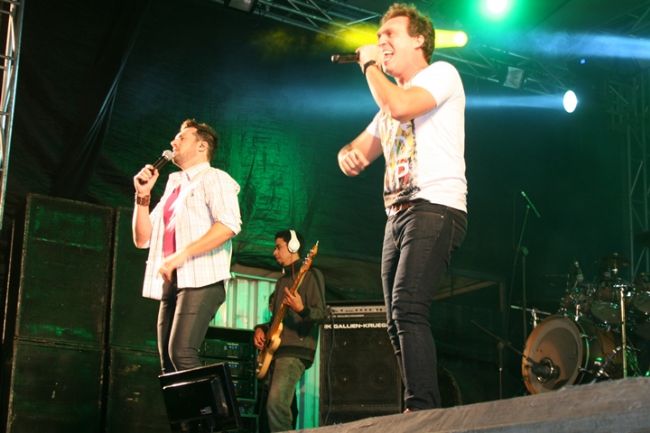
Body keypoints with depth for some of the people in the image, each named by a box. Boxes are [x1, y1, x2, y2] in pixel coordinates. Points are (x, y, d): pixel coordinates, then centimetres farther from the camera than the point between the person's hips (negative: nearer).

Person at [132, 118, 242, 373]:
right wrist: (143, 196, 11)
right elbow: (142, 239, 23)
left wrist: (182, 255, -21)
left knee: (181, 354, -23)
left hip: (201, 280, -8)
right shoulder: (173, 187, 25)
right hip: (171, 283, 8)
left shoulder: (213, 178, 3)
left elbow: (229, 224, -16)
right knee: (168, 363, 1)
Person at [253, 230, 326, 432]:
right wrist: (261, 329, 10)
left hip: (296, 349, -9)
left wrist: (302, 310, -32)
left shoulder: (310, 275, -2)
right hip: (275, 349, 9)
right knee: (275, 405, 6)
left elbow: (321, 314, -12)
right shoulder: (282, 281, 24)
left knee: (276, 404, -25)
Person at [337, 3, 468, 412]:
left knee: (407, 309, -24)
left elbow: (400, 106, -19)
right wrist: (347, 155, 1)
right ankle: (421, 411, 8)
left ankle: (423, 409, -27)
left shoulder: (441, 73, 2)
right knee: (399, 321, 5)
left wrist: (370, 65, -2)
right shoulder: (391, 99, 27)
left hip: (434, 210, -9)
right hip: (397, 216, 9)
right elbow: (358, 154, 27)